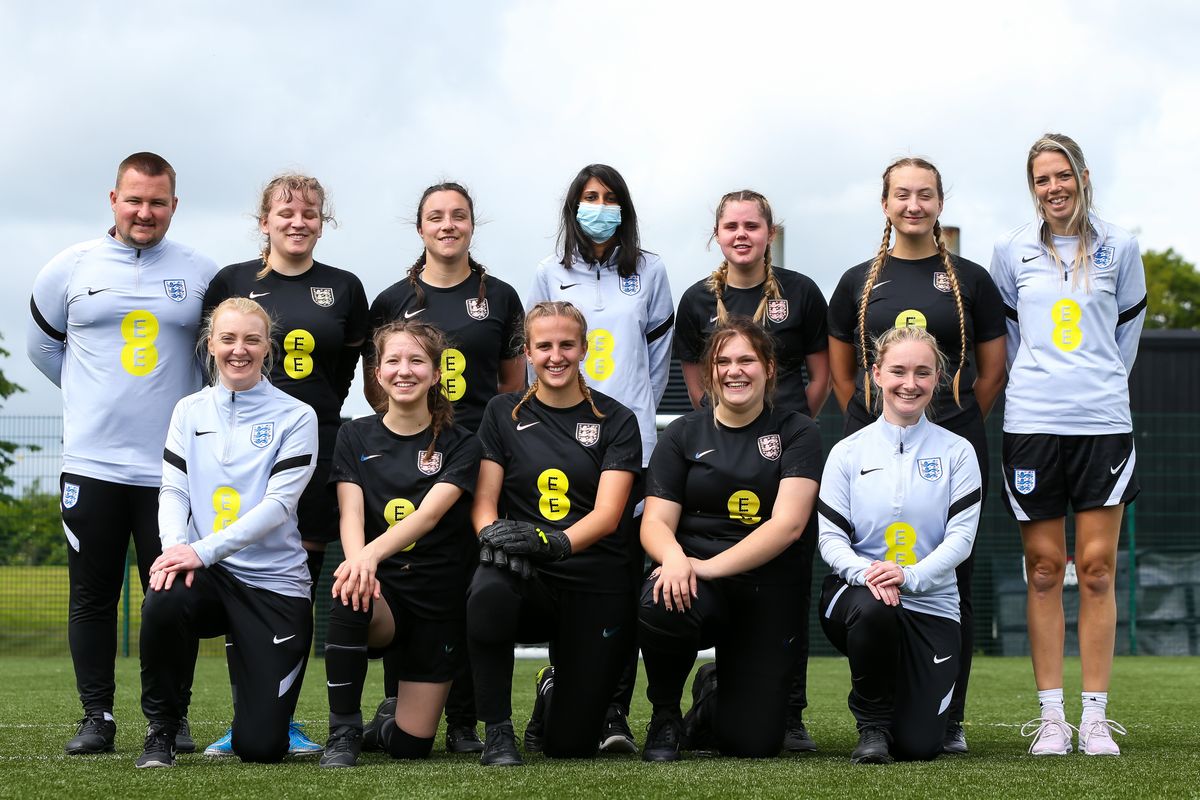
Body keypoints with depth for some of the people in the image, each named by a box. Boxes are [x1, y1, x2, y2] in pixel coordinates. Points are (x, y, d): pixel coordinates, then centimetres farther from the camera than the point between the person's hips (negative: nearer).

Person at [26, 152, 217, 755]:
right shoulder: (71, 268, 5)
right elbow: (42, 345, 17)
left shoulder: (202, 275, 5)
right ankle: (96, 717, 12)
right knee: (92, 596, 3)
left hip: (173, 468, 0)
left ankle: (172, 718, 10)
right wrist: (95, 396, 13)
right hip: (91, 462, 0)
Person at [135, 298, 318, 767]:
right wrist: (174, 546, -19)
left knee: (260, 746, -8)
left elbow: (278, 504, -11)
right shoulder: (190, 411, 9)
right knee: (163, 602, -37)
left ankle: (248, 670, 31)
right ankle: (160, 728, -11)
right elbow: (173, 490, 3)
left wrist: (203, 549, -22)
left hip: (273, 583, -2)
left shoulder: (295, 417, -2)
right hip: (205, 575, 2)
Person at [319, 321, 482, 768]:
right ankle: (343, 733, -20)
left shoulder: (458, 446, -1)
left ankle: (396, 714, 35)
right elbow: (350, 513, -8)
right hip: (381, 589, 0)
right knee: (349, 599, -39)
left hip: (438, 596, 0)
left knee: (410, 746, -4)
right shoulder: (356, 438, 5)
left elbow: (429, 513, -17)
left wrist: (372, 553, -37)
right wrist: (358, 562, -32)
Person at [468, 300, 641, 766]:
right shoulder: (504, 414, 6)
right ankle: (498, 731, -17)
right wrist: (493, 534, -24)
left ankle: (561, 688, 36)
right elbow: (484, 501, 1)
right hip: (527, 578, 0)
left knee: (571, 745, -4)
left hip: (597, 584, 0)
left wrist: (554, 541, -31)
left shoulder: (615, 421, 2)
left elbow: (608, 514, -10)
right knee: (488, 593, -39)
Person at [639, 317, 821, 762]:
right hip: (695, 580, 0)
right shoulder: (683, 436, 8)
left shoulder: (796, 433, 3)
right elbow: (655, 521, 1)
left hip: (768, 591, 0)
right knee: (660, 605, -38)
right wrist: (674, 558, -24)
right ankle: (665, 717, -7)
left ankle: (716, 696, 30)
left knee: (753, 742, -9)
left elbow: (787, 523, -9)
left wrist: (711, 566, -21)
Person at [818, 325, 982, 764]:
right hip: (855, 594, 0)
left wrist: (910, 576, -23)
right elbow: (830, 537, -1)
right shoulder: (848, 452, 4)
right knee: (873, 607, -40)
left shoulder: (956, 452, 3)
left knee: (920, 745, -11)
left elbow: (961, 536, -5)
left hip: (931, 603, 0)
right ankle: (872, 725, -14)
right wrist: (865, 572, -24)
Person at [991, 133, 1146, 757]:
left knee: (1097, 569, -2)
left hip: (1104, 423, 0)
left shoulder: (1119, 248, 6)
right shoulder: (1012, 251, 7)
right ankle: (1050, 717, 5)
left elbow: (1127, 327, 17)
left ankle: (1095, 717, 3)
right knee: (1044, 570, 1)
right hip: (1031, 424, 0)